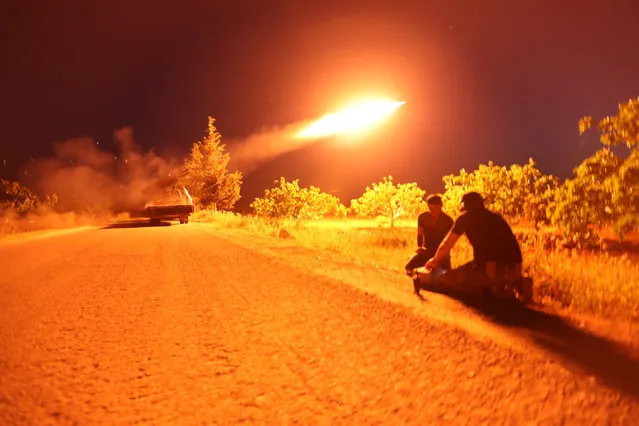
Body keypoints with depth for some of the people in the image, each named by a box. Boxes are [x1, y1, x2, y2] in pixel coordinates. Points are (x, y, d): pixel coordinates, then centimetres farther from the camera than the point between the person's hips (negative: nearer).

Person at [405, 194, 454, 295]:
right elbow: (420, 235, 3)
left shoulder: (448, 221, -9)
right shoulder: (422, 217, -2)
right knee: (409, 267, -23)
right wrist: (419, 247, -18)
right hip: (426, 251, 2)